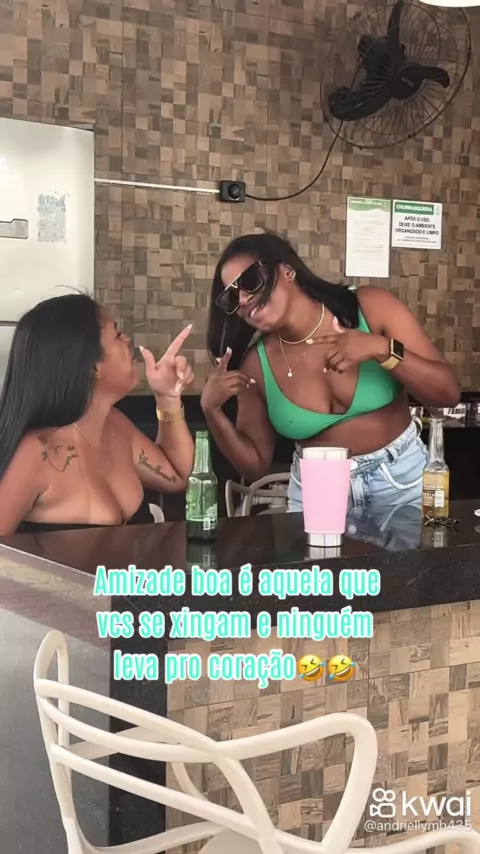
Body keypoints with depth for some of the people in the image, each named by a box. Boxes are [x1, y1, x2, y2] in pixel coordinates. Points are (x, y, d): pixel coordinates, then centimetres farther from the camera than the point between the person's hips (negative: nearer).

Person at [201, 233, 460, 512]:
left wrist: (382, 349, -27)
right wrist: (212, 410, -14)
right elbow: (256, 464, 1)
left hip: (401, 477, -1)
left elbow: (449, 393, -13)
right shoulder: (256, 364, -7)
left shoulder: (371, 307, -12)